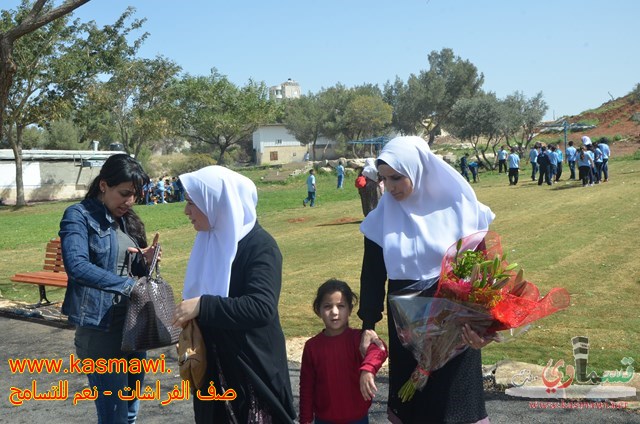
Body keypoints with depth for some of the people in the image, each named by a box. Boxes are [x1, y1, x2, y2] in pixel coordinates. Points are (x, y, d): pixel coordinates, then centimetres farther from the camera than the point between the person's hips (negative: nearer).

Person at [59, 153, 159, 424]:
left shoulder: (127, 220, 12)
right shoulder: (79, 216, -9)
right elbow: (77, 265, -25)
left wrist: (144, 261, -5)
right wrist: (129, 285, -30)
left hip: (133, 324, 7)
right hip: (100, 328, -7)